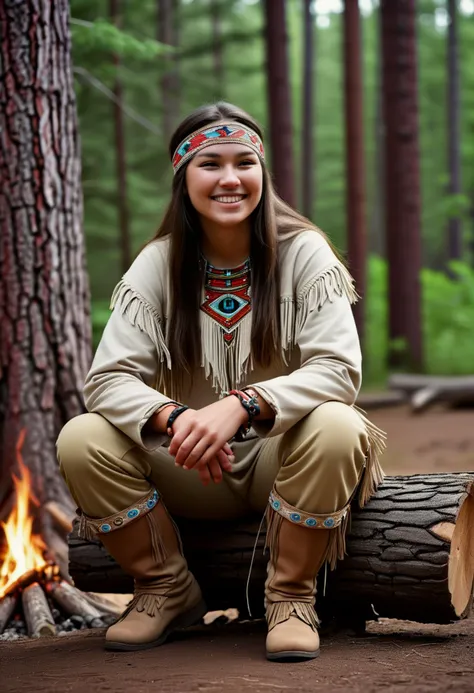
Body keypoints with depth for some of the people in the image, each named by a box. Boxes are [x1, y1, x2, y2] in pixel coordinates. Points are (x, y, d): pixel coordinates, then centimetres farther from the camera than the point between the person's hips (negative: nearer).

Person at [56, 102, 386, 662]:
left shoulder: (303, 252, -8)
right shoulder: (159, 263, -2)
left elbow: (338, 369, -19)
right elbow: (108, 378, -10)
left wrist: (241, 405, -35)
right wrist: (174, 418, -32)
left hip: (282, 462, -2)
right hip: (193, 471, 2)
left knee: (334, 428, -35)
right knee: (81, 441, -21)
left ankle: (291, 595, -12)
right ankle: (167, 589, 1)